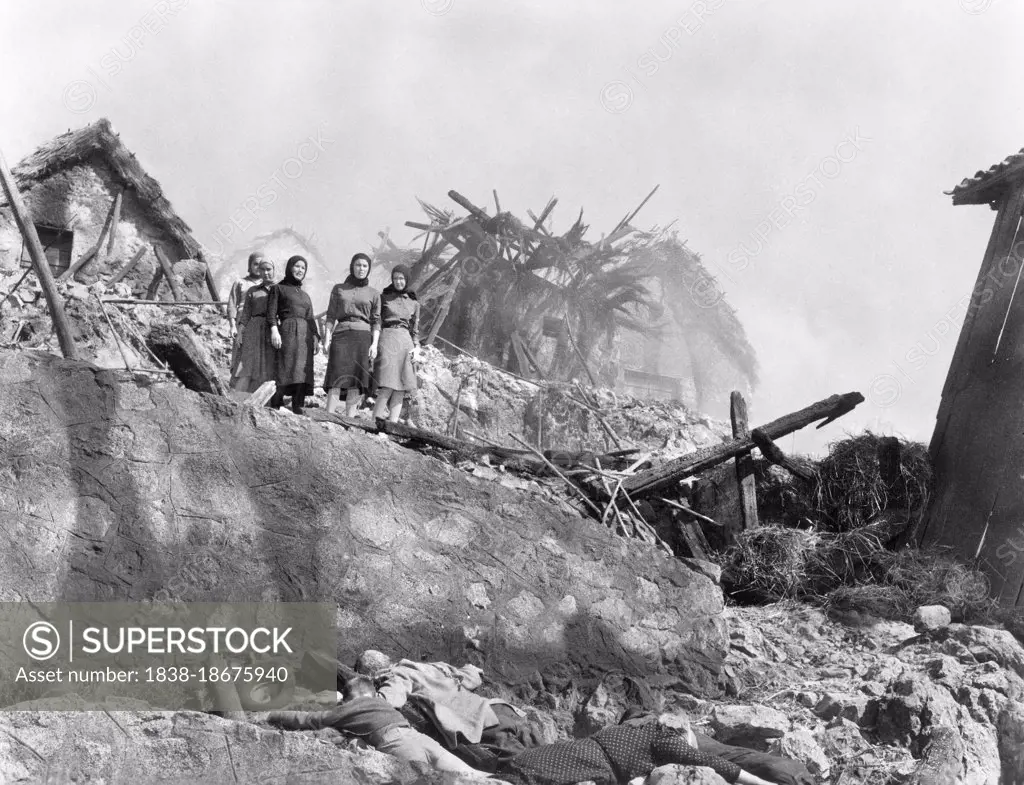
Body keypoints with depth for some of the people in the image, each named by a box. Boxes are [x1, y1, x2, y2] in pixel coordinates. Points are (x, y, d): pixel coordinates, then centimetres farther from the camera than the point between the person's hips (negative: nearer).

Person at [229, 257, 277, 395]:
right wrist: (239, 333, -4)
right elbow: (245, 315, 10)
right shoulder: (252, 291, 16)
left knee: (266, 372, -8)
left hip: (274, 334, 0)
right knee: (246, 368, -13)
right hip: (254, 331, 0)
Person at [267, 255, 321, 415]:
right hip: (287, 331, -5)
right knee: (286, 370, -17)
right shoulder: (279, 288, 12)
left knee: (303, 371, -7)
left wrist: (316, 338, 8)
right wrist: (274, 329, -16)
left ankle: (298, 408, -11)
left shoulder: (305, 295, 28)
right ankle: (274, 407, -18)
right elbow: (271, 311, 0)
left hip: (305, 335, 5)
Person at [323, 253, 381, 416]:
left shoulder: (374, 293, 12)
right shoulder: (338, 289, 13)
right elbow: (331, 316, 9)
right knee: (337, 379, -12)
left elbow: (376, 321, 7)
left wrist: (374, 343, -6)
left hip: (363, 337, 0)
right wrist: (327, 338, -3)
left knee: (355, 381, -6)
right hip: (341, 335, 0)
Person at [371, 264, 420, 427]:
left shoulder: (413, 302, 15)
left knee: (400, 388, -3)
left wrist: (415, 347, 3)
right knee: (389, 384, -17)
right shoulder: (384, 297, 7)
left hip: (405, 342, 4)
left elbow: (415, 328, 17)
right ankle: (376, 419, -17)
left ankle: (393, 423, -3)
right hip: (387, 337, -4)